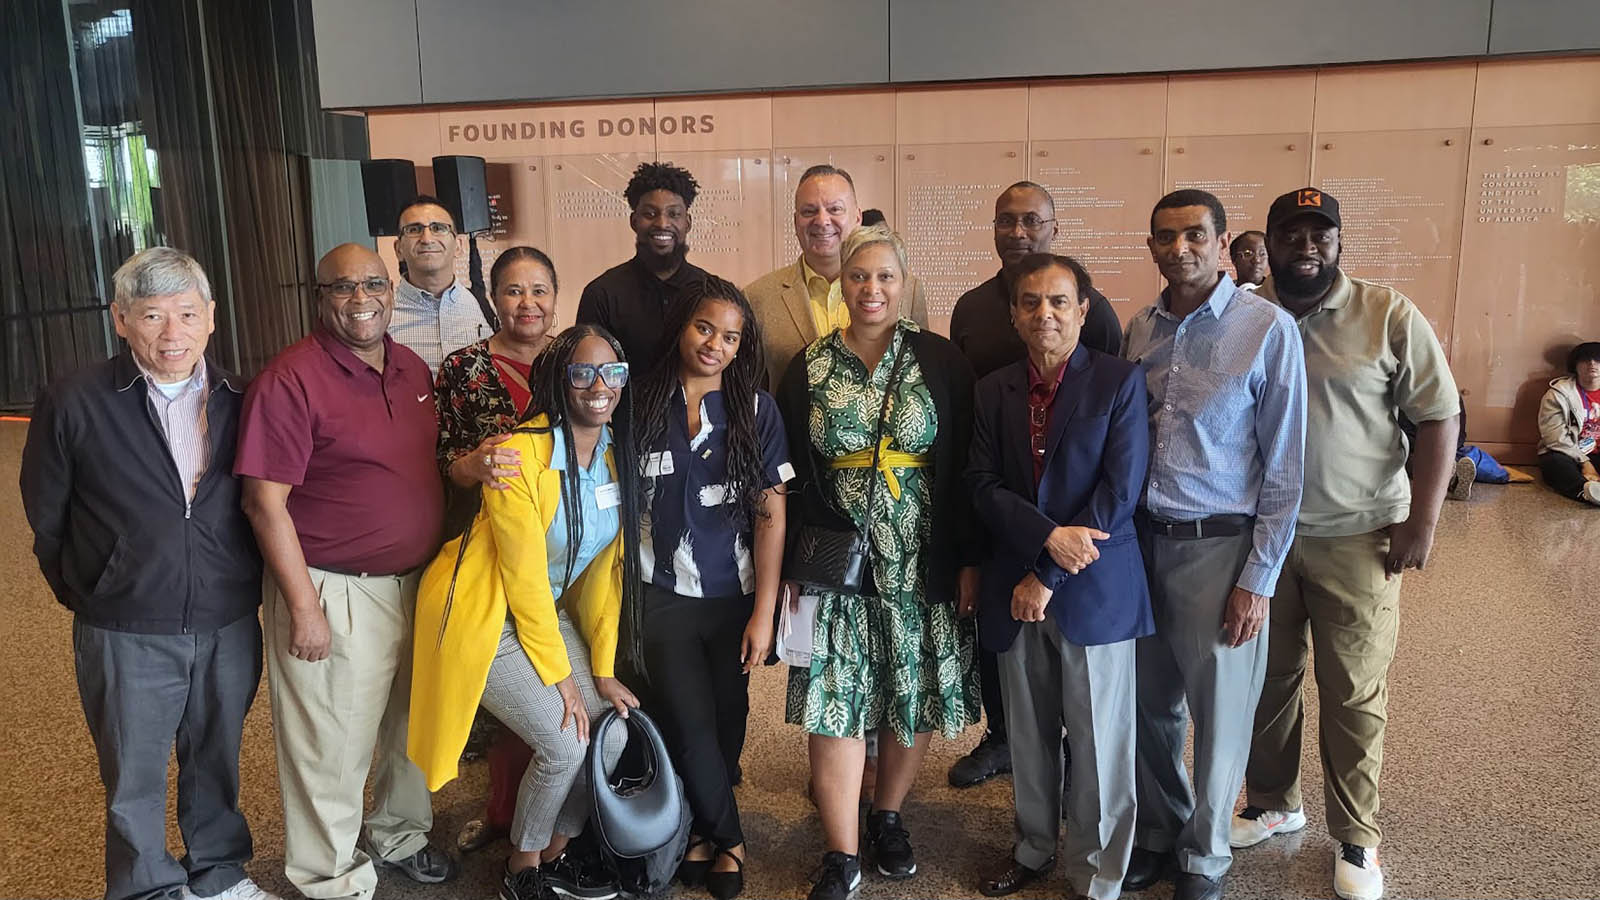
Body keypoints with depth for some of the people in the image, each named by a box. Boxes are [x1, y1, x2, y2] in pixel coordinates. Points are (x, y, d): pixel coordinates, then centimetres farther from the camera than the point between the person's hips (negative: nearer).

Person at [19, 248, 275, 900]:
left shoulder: (238, 400, -1)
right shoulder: (73, 403, -9)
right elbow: (46, 515, 2)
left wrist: (244, 586, 10)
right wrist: (84, 593, 7)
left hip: (229, 626, 3)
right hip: (125, 634, -2)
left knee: (217, 761, 19)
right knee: (134, 780, 13)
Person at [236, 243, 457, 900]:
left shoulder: (413, 370, 7)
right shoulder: (291, 379, -15)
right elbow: (265, 503, -16)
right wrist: (304, 607, -16)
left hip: (418, 585, 7)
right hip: (335, 594, -7)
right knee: (332, 744, 8)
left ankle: (400, 834, 46)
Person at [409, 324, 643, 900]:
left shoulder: (617, 453, -2)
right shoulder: (521, 453, -24)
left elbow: (608, 567, 1)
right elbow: (525, 576, -21)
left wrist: (604, 669, -1)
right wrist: (559, 678, -14)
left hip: (547, 611, 7)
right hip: (483, 614, -7)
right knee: (565, 744, -13)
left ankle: (556, 853, 22)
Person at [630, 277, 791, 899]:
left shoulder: (756, 409, -3)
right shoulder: (642, 404, -2)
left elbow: (771, 515, -5)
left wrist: (764, 612, -9)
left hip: (735, 596, 1)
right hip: (663, 593, 0)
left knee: (726, 722, 12)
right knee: (690, 724, -2)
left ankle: (702, 828, 37)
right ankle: (727, 838, 24)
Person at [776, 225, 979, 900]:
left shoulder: (941, 360, 0)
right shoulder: (808, 368, 3)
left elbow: (964, 466, -1)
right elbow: (791, 475, 4)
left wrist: (969, 559, -5)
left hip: (924, 562, 0)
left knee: (915, 699, 9)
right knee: (835, 704, 0)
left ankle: (888, 817, 33)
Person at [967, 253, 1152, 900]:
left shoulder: (1121, 381, -4)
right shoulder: (994, 391, 7)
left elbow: (1118, 492, -11)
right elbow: (983, 484, 0)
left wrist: (1048, 577, -13)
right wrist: (1048, 536, -17)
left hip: (1095, 589, -3)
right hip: (1014, 590, 3)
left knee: (1097, 742, 6)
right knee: (1028, 735, 16)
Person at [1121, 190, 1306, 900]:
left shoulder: (1268, 329, -8)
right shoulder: (1139, 330, 6)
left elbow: (1284, 468, -8)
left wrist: (1258, 580, -9)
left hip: (1219, 547, -4)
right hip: (1142, 541, 4)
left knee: (1220, 716, 8)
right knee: (1151, 705, 14)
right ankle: (1157, 833, 36)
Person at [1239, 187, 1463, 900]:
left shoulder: (1389, 316, -4)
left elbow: (1439, 419, -3)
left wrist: (1422, 522, -8)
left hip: (1357, 539, -2)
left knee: (1355, 693, 6)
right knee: (1266, 678, 14)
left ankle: (1356, 839, 24)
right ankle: (1272, 806, 34)